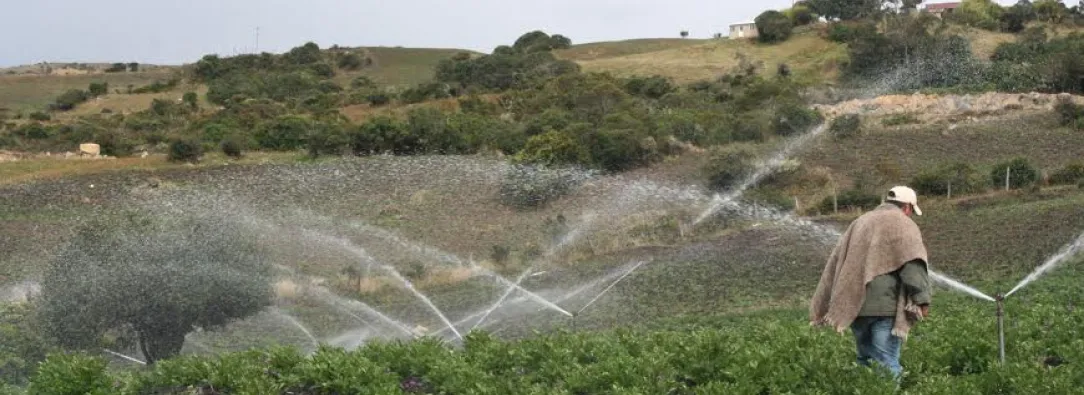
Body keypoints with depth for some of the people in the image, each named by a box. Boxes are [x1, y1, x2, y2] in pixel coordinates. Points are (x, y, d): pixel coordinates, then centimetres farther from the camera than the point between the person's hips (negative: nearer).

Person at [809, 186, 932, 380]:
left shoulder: (859, 222, 22)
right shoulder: (903, 225, 3)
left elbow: (835, 263, 21)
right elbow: (913, 264, -13)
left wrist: (823, 306, 22)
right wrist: (922, 299, -19)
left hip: (855, 304, 6)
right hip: (885, 305, -6)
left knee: (865, 360, 15)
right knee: (886, 363, -7)